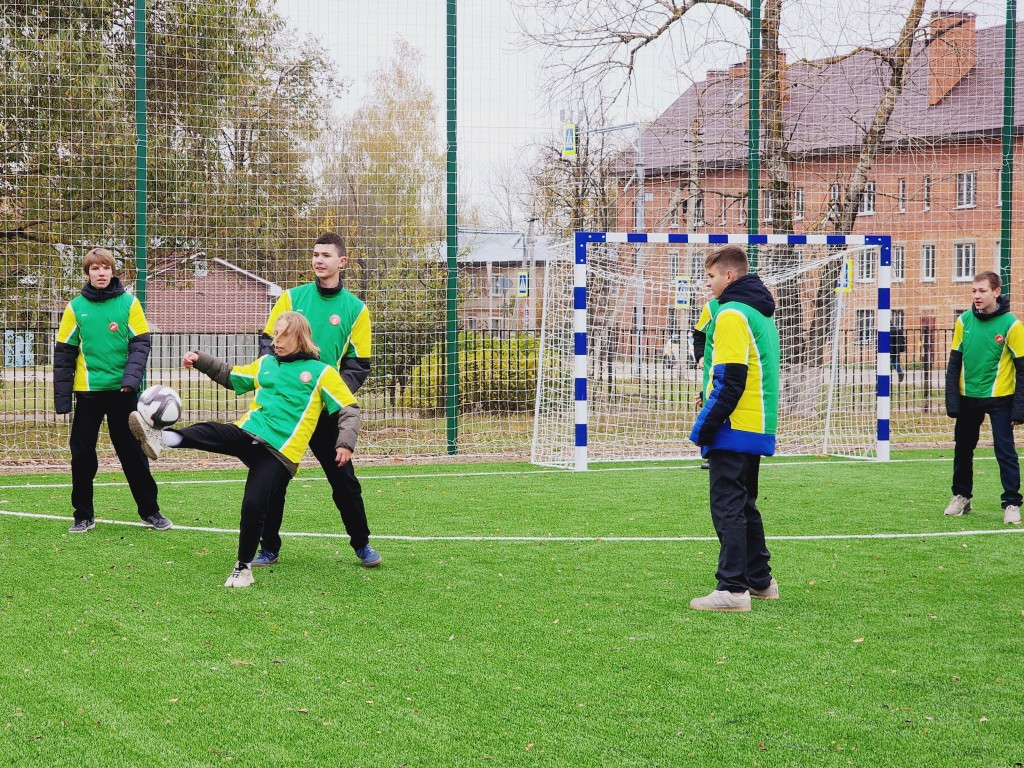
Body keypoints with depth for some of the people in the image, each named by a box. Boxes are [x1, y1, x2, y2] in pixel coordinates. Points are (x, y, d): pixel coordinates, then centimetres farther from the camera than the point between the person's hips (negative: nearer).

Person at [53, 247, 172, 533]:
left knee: (133, 453, 6)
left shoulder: (129, 303, 0)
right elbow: (64, 354, 4)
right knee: (82, 454, 4)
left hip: (123, 391, -1)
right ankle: (83, 515, 16)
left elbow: (141, 343, -2)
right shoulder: (76, 307, 2)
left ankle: (150, 511, 16)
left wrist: (131, 378, -18)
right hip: (88, 391, 1)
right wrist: (61, 397, -1)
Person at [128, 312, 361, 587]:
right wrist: (201, 360, 20)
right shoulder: (266, 364, 18)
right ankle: (162, 438, -51)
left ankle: (244, 567, 2)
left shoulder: (321, 372, 4)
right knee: (212, 432, -26)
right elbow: (230, 376, 32)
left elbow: (349, 410, 2)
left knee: (254, 505, -16)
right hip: (249, 435, 4)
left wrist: (345, 442, -13)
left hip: (280, 451, -4)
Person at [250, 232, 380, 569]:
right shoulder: (292, 297, 3)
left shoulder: (355, 308, 1)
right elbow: (268, 340, 5)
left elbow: (359, 363, 1)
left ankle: (362, 544, 18)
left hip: (325, 408, -1)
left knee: (343, 478, 2)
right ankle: (269, 548, 16)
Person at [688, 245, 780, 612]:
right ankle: (760, 581, 24)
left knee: (728, 508, -7)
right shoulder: (760, 313, 16)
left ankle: (732, 589, -9)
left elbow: (730, 378, -20)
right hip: (757, 430, 10)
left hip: (733, 430, -10)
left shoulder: (732, 314, -14)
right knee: (744, 506, 18)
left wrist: (707, 425, -16)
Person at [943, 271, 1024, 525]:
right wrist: (952, 401, 0)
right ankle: (961, 497, 28)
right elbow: (954, 364, 5)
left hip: (999, 399, -4)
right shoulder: (964, 321, 0)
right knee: (963, 449, 12)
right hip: (967, 397, 4)